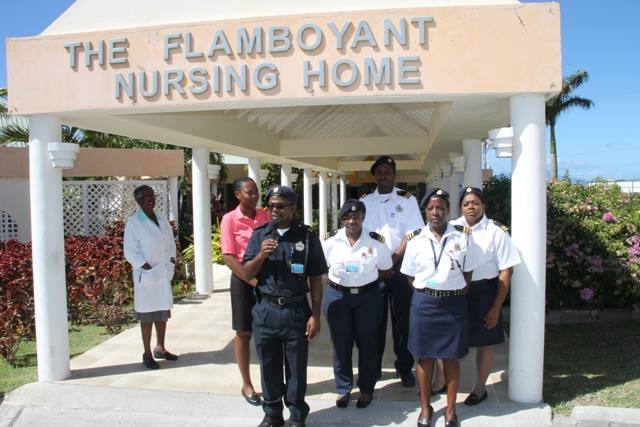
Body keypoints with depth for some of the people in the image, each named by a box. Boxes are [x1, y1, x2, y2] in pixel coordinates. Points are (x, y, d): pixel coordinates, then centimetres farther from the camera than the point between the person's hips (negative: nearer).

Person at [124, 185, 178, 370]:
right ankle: (147, 354, 14)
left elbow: (171, 242, 14)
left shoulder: (162, 219, 9)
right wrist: (148, 268, -15)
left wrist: (171, 262, 0)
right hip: (146, 276, -6)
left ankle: (160, 348, 29)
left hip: (165, 274, 6)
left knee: (163, 312, 14)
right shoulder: (133, 222, -9)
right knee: (147, 315, 3)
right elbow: (130, 253, -12)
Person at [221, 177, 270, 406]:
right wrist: (253, 281, -17)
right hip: (243, 279, -3)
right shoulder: (230, 219, -7)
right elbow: (228, 257, -11)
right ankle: (247, 385, 22)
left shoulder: (264, 216, 4)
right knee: (244, 333, 7)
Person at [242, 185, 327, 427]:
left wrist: (315, 316, -6)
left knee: (296, 368, 8)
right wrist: (261, 255, -15)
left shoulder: (307, 237, -3)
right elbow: (247, 274, 4)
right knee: (269, 366, 14)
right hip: (265, 310, 3)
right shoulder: (259, 235, 5)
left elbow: (316, 279, -2)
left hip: (296, 311, -2)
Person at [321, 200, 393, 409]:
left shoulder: (376, 241, -5)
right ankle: (343, 389, 27)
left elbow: (386, 269, 4)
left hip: (368, 297, 0)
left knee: (367, 343, 9)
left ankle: (367, 389, 27)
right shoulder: (330, 240, -5)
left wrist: (366, 278, -4)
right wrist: (342, 278, -4)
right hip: (337, 297, 1)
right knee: (341, 344, 10)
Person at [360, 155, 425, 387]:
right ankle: (373, 365, 19)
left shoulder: (407, 200, 2)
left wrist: (394, 258, -14)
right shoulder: (365, 201, 8)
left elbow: (413, 234, -5)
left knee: (402, 317, 3)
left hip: (400, 266, -2)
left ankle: (404, 367, 16)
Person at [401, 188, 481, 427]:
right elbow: (410, 276, 7)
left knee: (451, 357, 9)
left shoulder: (463, 237, -1)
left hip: (453, 304, 0)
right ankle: (426, 407, 25)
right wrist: (424, 293, -4)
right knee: (424, 356, 9)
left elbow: (468, 272, 5)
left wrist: (456, 293, -3)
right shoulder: (415, 239, 1)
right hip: (424, 303, 1)